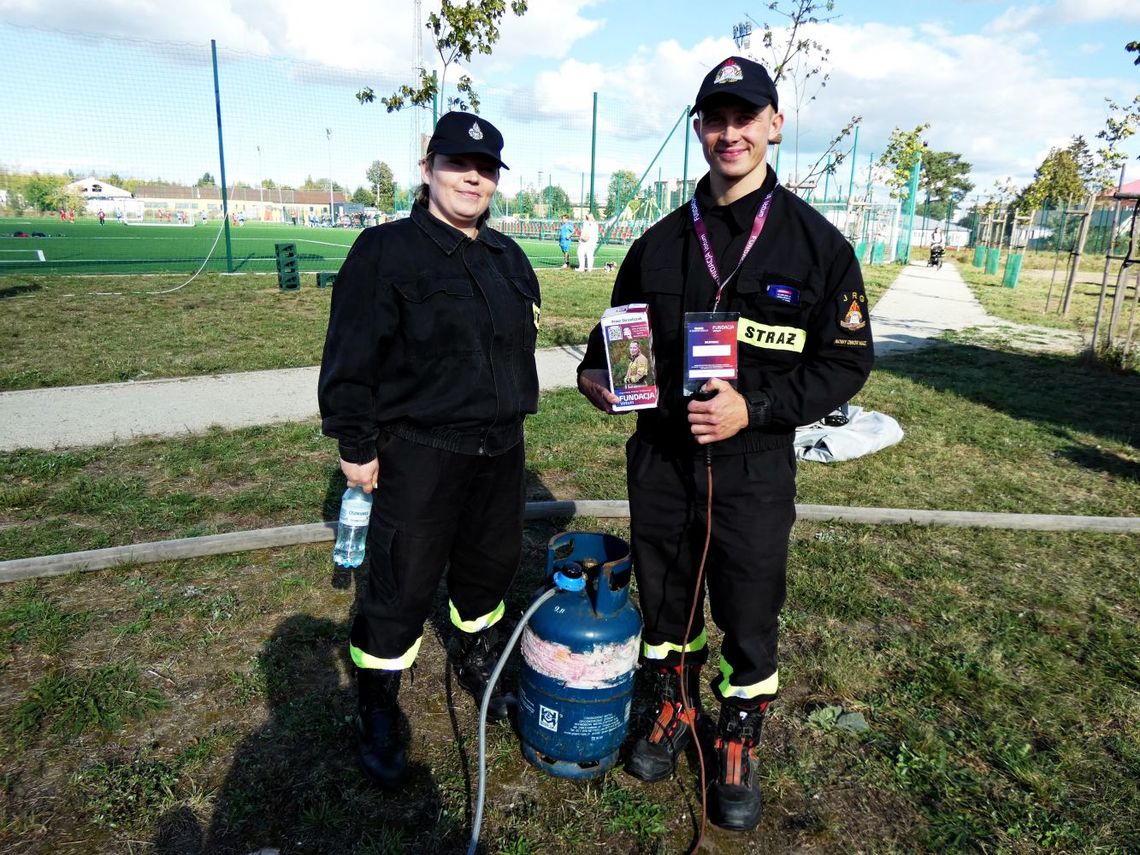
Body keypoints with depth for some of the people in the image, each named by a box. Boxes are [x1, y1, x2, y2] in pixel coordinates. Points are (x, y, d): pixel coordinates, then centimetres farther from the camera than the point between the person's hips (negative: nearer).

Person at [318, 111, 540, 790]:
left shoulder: (509, 257, 12)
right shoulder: (387, 250, -9)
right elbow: (351, 358, -11)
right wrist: (355, 445, -11)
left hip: (501, 451, 7)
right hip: (418, 454, -6)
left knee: (493, 563, 19)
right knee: (402, 585, 1)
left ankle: (478, 662, 45)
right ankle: (378, 710, 23)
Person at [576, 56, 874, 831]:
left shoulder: (816, 243, -6)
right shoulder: (661, 242, 4)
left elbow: (847, 362, -6)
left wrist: (755, 407, -19)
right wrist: (596, 372, -9)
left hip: (754, 470, -2)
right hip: (659, 463, 3)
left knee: (750, 622, 13)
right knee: (665, 602, 19)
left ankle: (741, 740, 39)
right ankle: (675, 706, 46)